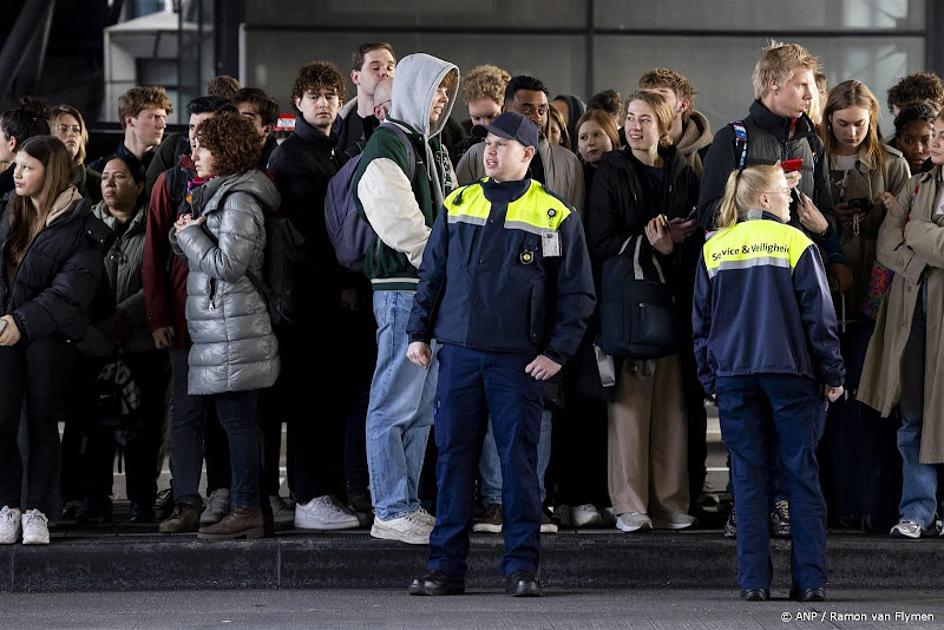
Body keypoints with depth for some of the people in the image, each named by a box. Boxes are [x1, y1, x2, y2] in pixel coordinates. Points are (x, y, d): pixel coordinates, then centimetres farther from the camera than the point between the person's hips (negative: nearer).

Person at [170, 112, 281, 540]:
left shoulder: (239, 199, -12)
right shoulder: (220, 193, 19)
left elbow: (227, 263, -20)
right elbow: (205, 258, 22)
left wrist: (189, 233, -8)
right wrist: (186, 235, 3)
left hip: (233, 329, -10)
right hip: (219, 328, 10)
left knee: (238, 419, -9)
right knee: (239, 420, 9)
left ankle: (246, 510, -8)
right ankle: (250, 509, 11)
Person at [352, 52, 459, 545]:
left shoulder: (434, 149, 20)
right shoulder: (389, 143, -9)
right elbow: (396, 218, -18)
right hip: (402, 287, -9)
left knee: (422, 407, 12)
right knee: (395, 404, -6)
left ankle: (407, 506, 18)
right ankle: (391, 513, -4)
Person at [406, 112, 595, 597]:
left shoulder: (555, 217, 1)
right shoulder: (457, 205, 10)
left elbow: (577, 293, 2)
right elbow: (431, 274, 15)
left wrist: (557, 352, -5)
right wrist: (419, 333, 8)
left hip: (519, 360, -3)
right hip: (458, 353, 3)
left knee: (519, 461, -1)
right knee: (453, 458, 3)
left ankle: (521, 567, 5)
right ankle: (445, 566, 8)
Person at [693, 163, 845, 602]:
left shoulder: (713, 249, 7)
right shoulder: (795, 243, -4)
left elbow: (701, 320, 9)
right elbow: (818, 315, -4)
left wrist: (709, 377, 16)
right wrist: (832, 375, 2)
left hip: (733, 374, 3)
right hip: (790, 372, -3)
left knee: (748, 476, 5)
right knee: (802, 475, 3)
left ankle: (753, 581, 1)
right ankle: (811, 580, 0)